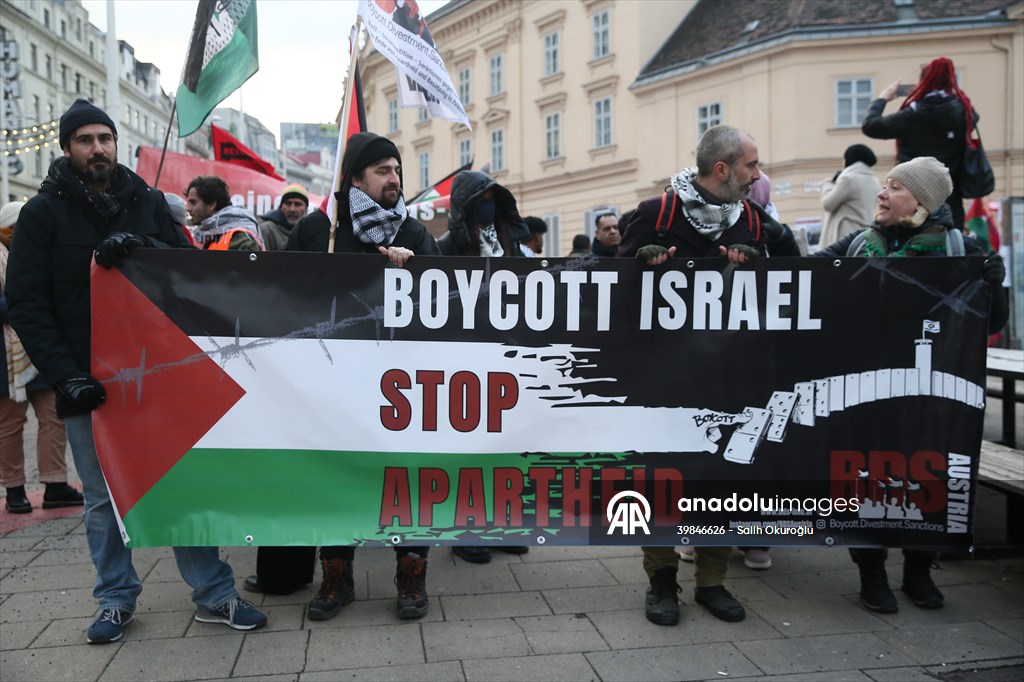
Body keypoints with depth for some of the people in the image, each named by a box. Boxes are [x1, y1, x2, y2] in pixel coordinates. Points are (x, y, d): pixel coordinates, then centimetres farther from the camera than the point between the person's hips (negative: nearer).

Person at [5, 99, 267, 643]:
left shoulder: (148, 201, 9)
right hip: (89, 383, -1)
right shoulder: (44, 212, 3)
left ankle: (214, 595, 11)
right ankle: (116, 600, 24)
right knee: (103, 497, 8)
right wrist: (66, 375, -13)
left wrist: (144, 248, -18)